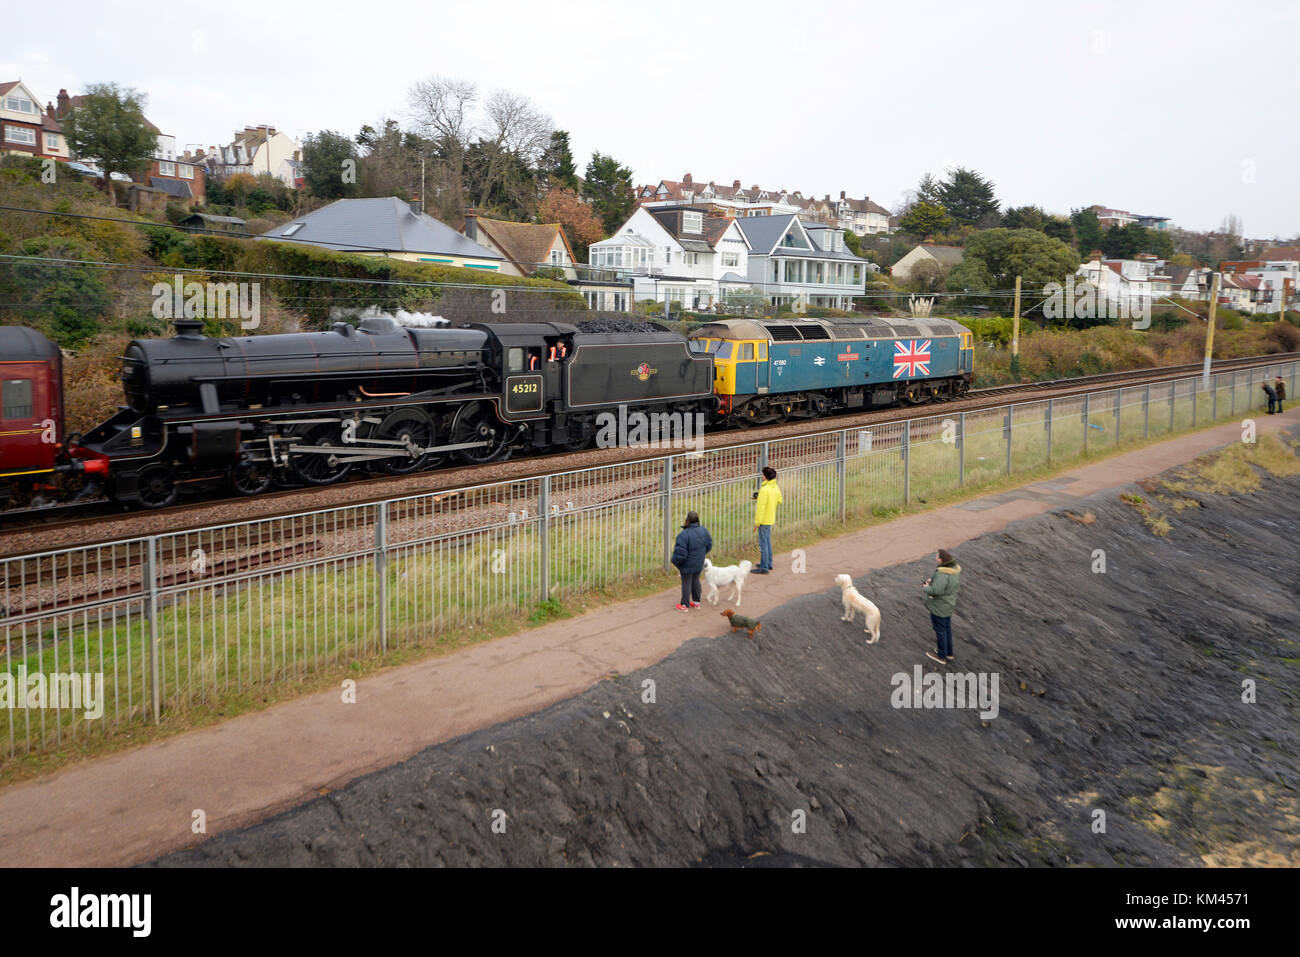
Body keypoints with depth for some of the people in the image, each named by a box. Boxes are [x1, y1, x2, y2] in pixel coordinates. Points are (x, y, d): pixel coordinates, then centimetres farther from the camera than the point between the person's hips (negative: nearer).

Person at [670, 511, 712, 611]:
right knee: (695, 581, 22)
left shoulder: (684, 535, -29)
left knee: (686, 583, 8)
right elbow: (709, 545, 5)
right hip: (699, 564, 6)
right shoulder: (703, 530, -7)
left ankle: (684, 605, 19)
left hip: (687, 565, -6)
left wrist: (675, 561, -8)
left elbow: (680, 553, -27)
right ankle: (696, 602, 34)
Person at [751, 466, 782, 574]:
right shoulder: (776, 487, 4)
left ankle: (764, 567, 0)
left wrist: (757, 522, -17)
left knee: (763, 543, -3)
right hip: (771, 518, 9)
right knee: (767, 541, 20)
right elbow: (779, 500, 17)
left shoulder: (764, 489, -23)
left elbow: (761, 507, -23)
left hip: (764, 520, -9)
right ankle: (768, 563, 29)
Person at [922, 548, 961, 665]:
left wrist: (925, 588, -12)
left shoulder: (942, 573, -34)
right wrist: (933, 580, 5)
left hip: (939, 606, -8)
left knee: (939, 629, 11)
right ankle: (948, 652, 40)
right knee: (946, 627, 23)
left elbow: (936, 591, -34)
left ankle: (942, 656, 28)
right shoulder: (955, 568, -7)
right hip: (949, 602, 8)